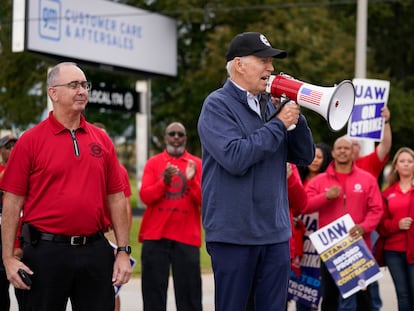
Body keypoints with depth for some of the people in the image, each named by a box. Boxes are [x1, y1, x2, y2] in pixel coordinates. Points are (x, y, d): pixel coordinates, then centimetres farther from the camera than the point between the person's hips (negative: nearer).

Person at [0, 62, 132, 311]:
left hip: (95, 251, 3)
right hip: (46, 251, -3)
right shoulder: (31, 141, -2)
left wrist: (124, 251, 5)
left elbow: (117, 199, 11)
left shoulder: (102, 140, 9)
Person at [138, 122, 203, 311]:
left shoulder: (196, 164, 7)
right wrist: (164, 181, -18)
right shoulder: (153, 163, 8)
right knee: (153, 291, 2)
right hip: (155, 236, 1)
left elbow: (203, 200, 0)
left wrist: (192, 180, -16)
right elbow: (145, 196, -3)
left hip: (186, 238, 0)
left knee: (188, 294, -2)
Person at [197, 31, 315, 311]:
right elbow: (235, 158, -21)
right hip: (234, 233, -6)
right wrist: (279, 124, -15)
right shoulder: (218, 105, -7)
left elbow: (305, 156, 10)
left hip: (276, 233, 6)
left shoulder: (270, 104, 11)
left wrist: (295, 114, -3)